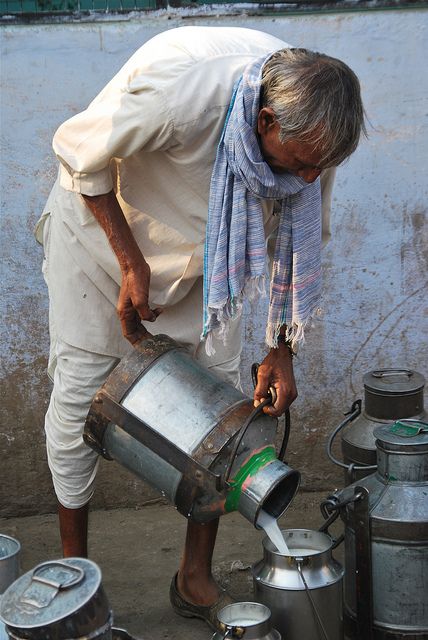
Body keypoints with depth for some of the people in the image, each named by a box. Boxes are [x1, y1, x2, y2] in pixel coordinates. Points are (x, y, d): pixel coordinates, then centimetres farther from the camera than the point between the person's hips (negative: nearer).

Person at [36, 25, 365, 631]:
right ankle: (74, 566, 17)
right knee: (80, 393, -3)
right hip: (104, 223, -4)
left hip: (205, 247, 4)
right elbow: (79, 154, -22)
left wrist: (281, 347, -6)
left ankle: (197, 577, 12)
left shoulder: (310, 124, -23)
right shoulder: (175, 89, -41)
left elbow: (298, 237, -7)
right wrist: (132, 266, -20)